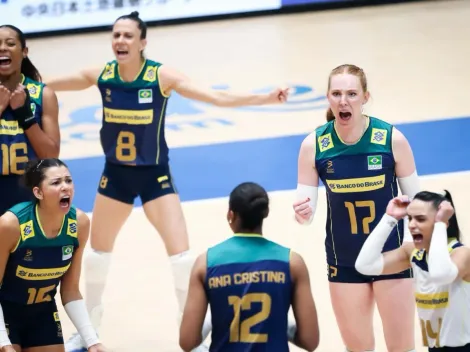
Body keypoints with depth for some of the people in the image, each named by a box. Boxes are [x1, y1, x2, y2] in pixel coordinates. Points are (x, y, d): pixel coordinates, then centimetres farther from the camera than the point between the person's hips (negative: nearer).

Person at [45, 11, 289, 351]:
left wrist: (266, 98, -33)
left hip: (154, 174, -3)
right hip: (116, 173, 3)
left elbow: (218, 97, -23)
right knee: (98, 249, 16)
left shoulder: (162, 76, -18)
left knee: (181, 253, -11)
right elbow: (44, 85, 4)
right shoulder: (101, 75, -9)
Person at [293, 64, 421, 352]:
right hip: (344, 260, 2)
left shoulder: (392, 139, -15)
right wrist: (302, 213, -27)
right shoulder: (314, 145, -12)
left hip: (391, 255, -1)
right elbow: (306, 207, -5)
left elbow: (416, 199, -2)